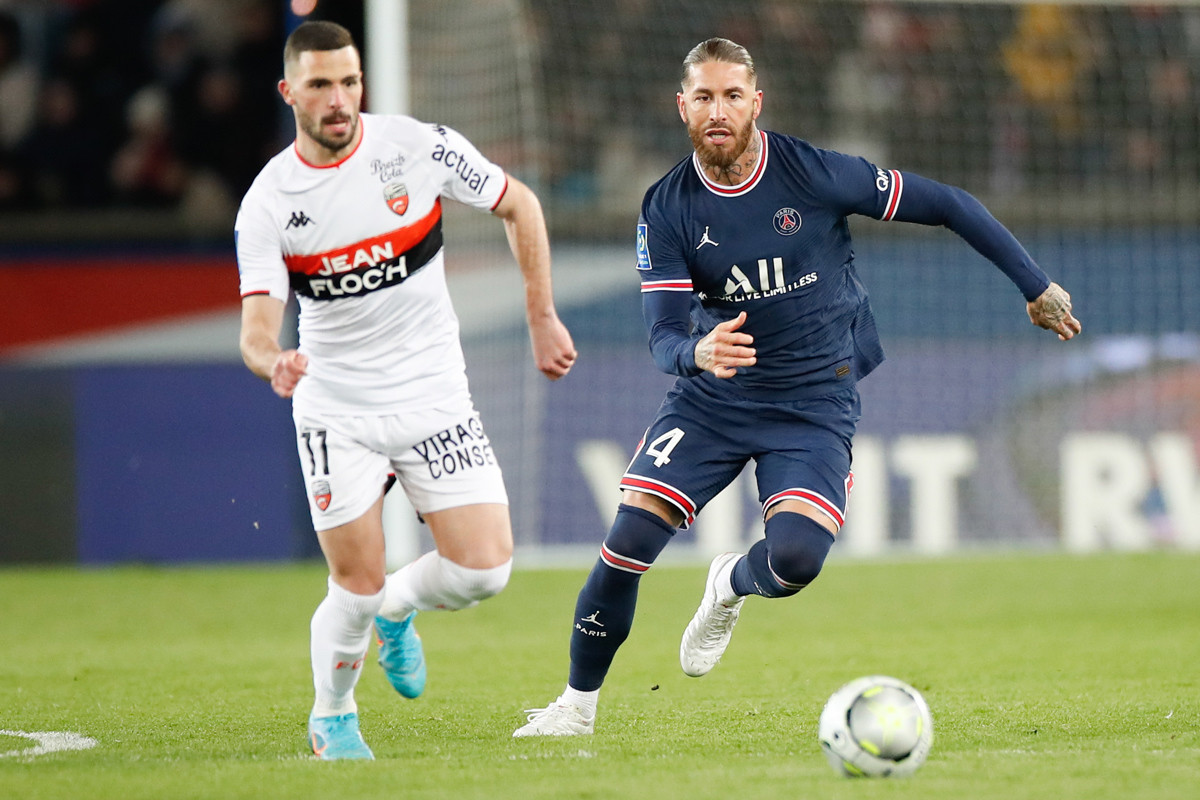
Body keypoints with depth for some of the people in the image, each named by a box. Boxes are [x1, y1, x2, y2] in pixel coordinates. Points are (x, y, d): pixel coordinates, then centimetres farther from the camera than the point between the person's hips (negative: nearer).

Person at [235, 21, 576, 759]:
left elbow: (519, 205, 6)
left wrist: (543, 318, 6)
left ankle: (399, 608, 24)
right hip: (336, 412, -1)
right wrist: (272, 361, -40)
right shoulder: (267, 203, -10)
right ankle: (333, 719, 22)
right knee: (357, 587, -7)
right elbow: (256, 327, -16)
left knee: (485, 568, -10)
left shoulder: (420, 146, -9)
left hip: (434, 397, 1)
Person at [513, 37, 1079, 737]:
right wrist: (698, 352, -38)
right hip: (710, 396, 2)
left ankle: (733, 585, 14)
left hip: (815, 403, -2)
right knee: (629, 541, -13)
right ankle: (579, 704, 8)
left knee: (796, 557, -24)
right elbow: (662, 332, -12)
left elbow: (944, 205, -6)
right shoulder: (668, 209, -8)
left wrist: (1036, 286, -1)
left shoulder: (815, 174, -14)